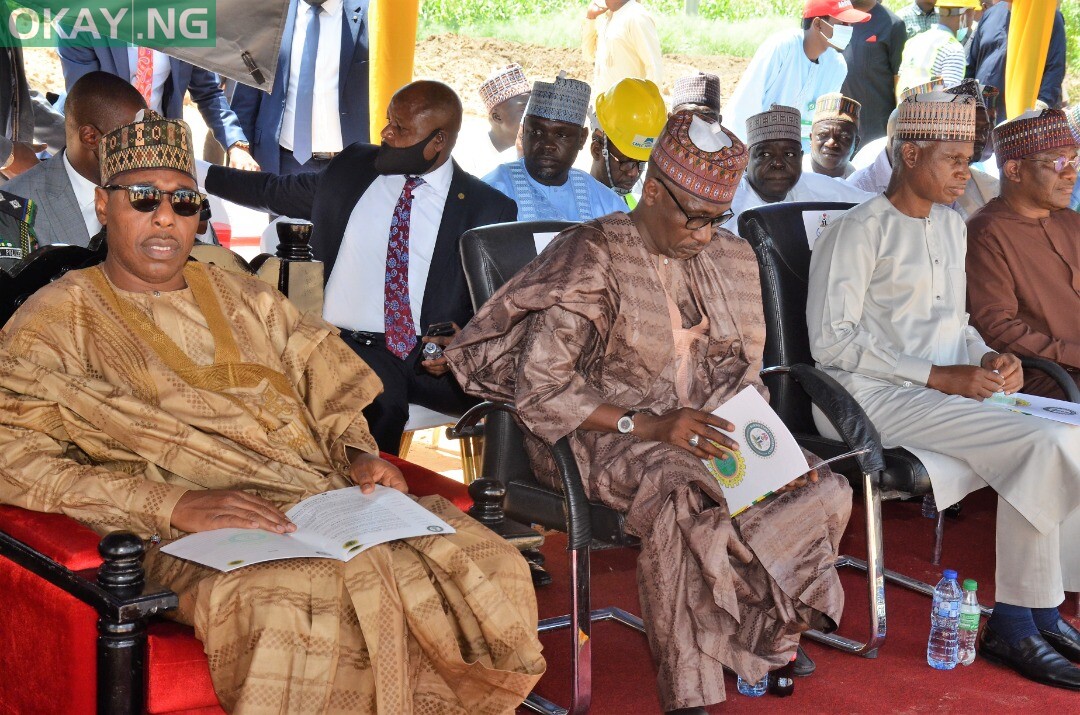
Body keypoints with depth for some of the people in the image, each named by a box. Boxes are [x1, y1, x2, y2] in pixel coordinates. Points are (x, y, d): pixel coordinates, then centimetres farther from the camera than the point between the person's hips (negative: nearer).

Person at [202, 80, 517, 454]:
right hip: (348, 343, 1)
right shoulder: (351, 168, 13)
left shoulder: (488, 209, 5)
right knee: (381, 403, -33)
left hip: (430, 354, -1)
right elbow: (274, 191, 29)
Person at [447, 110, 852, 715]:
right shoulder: (592, 258, -10)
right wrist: (649, 426, -24)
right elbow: (540, 390, -15)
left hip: (703, 432, 6)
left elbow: (743, 376, 18)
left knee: (827, 491, -15)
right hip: (600, 435, -6)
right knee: (687, 503, -37)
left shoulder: (731, 258, 12)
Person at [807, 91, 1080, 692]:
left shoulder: (951, 224, 20)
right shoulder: (859, 231, -7)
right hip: (873, 398, -8)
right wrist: (941, 377, -17)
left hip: (950, 395, 8)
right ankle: (1016, 623, -13)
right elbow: (832, 340, -14)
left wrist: (989, 358, 3)